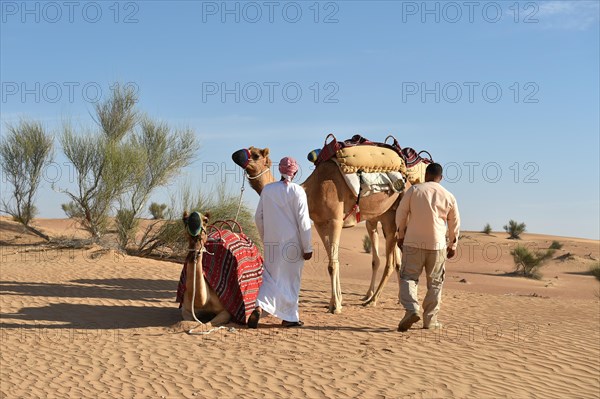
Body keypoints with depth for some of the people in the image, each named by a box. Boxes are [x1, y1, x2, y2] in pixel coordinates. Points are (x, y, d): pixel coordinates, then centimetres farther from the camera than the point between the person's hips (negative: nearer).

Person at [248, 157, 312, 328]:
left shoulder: (267, 190, 3)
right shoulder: (297, 191, -8)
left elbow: (259, 217, 7)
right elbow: (303, 221, -9)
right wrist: (307, 248, -3)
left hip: (272, 241, 3)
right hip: (292, 242, -3)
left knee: (271, 276, 10)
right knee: (291, 279, 8)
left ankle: (259, 306, -14)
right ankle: (289, 317, 15)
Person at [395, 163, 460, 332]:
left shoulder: (414, 190, 0)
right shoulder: (449, 197, 4)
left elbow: (400, 214, 3)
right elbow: (455, 224, 12)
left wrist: (400, 235, 16)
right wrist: (453, 245, 24)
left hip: (413, 242, -1)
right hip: (437, 244, 1)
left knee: (408, 277, 3)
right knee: (435, 283, 11)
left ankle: (411, 309, -19)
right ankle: (430, 320, 12)